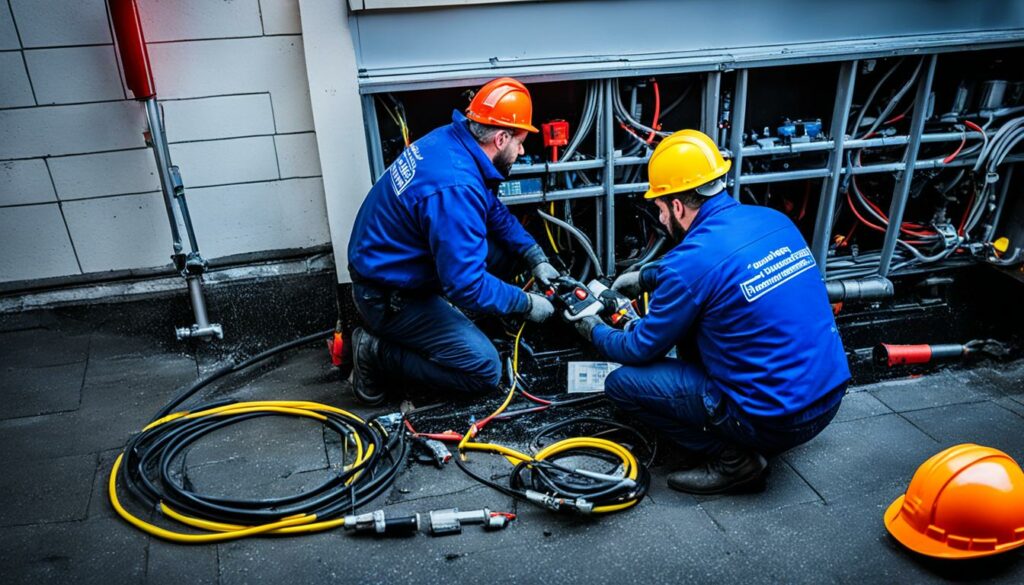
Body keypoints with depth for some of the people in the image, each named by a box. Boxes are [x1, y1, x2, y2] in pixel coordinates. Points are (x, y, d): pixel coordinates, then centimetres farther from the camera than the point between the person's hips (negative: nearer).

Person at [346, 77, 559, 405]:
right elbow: (466, 285, -30)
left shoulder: (452, 140, -4)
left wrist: (535, 257, 5)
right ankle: (378, 353, -1)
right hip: (390, 298, -9)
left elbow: (495, 211, 12)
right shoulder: (455, 188, -33)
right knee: (485, 372, -9)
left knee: (505, 247, 7)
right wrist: (526, 304, -16)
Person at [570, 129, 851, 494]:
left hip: (776, 421, -8)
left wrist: (594, 331, 13)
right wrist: (645, 278, 27)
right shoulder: (773, 219, 2)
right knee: (689, 318, 21)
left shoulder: (694, 258, -20)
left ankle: (733, 459, 4)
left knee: (621, 383, -2)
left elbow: (640, 350, -6)